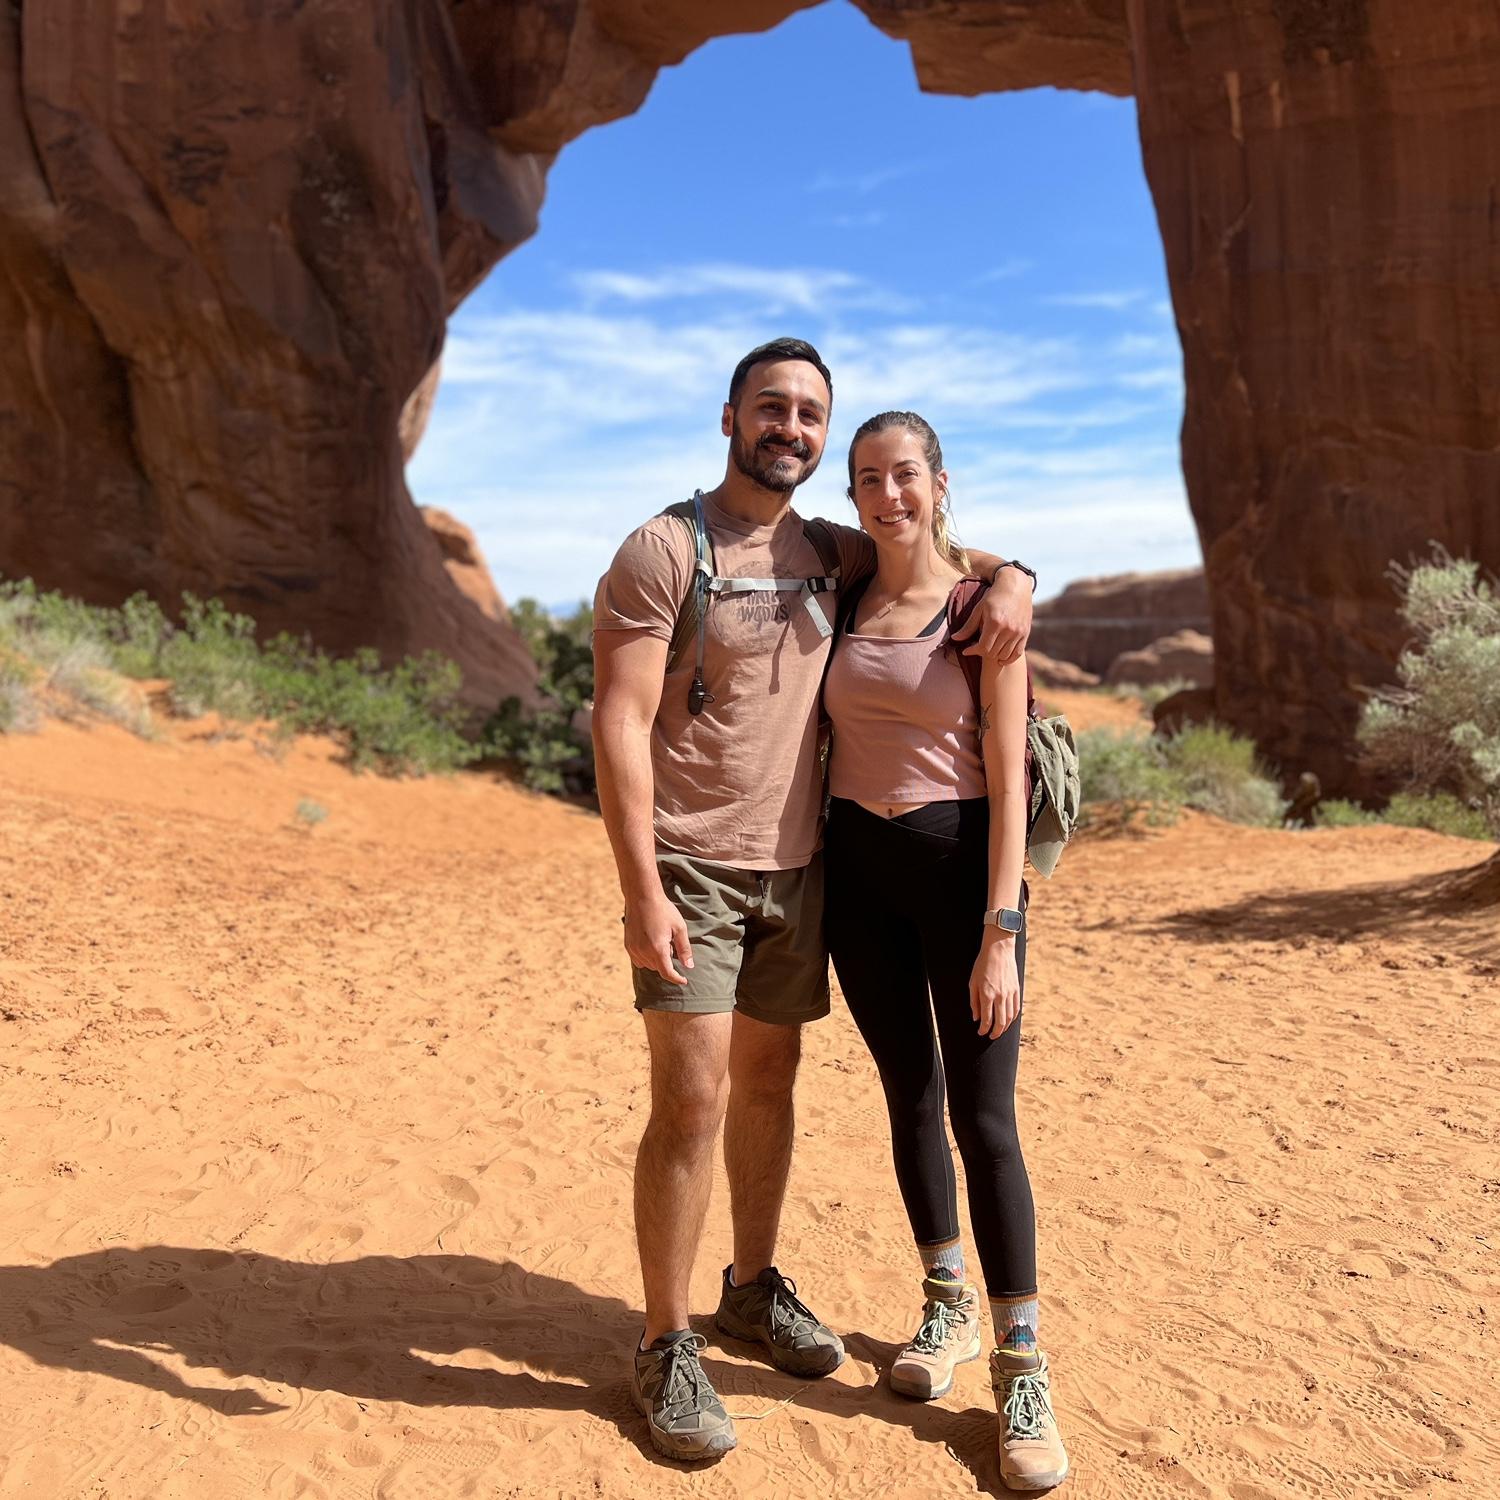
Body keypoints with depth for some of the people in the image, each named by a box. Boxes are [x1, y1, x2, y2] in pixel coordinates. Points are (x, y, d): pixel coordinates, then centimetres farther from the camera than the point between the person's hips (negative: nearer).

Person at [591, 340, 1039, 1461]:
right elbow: (619, 724, -14)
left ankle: (755, 1287, 33)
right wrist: (643, 891, -21)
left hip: (797, 865, 6)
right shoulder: (663, 552, -9)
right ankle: (666, 1347, 10)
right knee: (691, 1103, -7)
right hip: (693, 870, -5)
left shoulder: (832, 554, 8)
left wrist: (1009, 578, -2)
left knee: (769, 1082, 15)